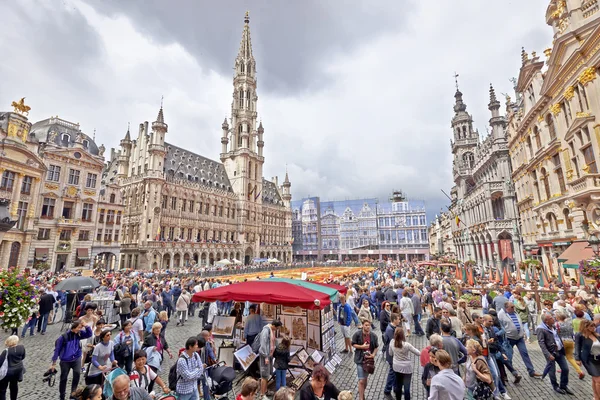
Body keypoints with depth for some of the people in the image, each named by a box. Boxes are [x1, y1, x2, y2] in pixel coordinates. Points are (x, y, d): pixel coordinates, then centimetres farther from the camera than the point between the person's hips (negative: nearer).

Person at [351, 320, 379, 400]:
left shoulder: (373, 336, -6)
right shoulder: (357, 334, -14)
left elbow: (376, 347, 4)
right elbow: (353, 344, -6)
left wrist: (373, 354, -13)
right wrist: (362, 346, -19)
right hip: (360, 359, -4)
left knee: (365, 379, 20)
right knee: (361, 380, -7)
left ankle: (362, 393, 42)